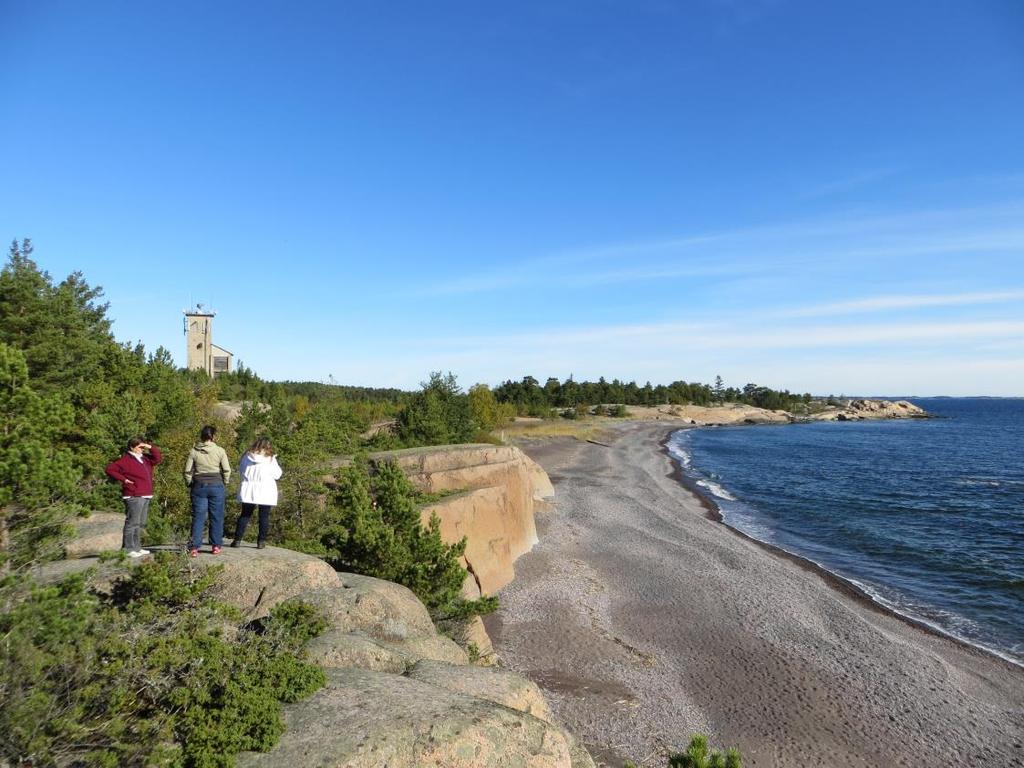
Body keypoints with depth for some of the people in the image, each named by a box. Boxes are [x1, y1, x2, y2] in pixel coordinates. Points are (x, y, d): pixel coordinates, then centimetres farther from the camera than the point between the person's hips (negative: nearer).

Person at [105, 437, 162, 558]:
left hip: (146, 497, 9)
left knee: (141, 524, 13)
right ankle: (128, 549, -5)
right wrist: (123, 479, -12)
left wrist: (151, 447, 6)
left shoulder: (145, 459, 17)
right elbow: (110, 469, -9)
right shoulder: (125, 460, -6)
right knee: (132, 523, -9)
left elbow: (158, 459, 17)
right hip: (134, 497, -9)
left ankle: (137, 548, 21)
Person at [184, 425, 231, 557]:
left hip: (199, 486, 1)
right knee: (216, 517, 7)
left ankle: (194, 547, 2)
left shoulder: (194, 451, -1)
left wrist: (189, 484, 16)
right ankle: (216, 546, 12)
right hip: (216, 486, -1)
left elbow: (187, 471, 1)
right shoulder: (220, 451, -4)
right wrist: (224, 483, 12)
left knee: (198, 517, 5)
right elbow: (227, 470, -3)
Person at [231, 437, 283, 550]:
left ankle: (237, 540, 10)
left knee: (245, 515, 12)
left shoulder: (247, 456, 4)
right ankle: (261, 541, 5)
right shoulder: (270, 459, -5)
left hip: (248, 491, 3)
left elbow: (241, 472, 12)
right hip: (266, 492, -3)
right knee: (264, 516, 5)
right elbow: (277, 475, 0)